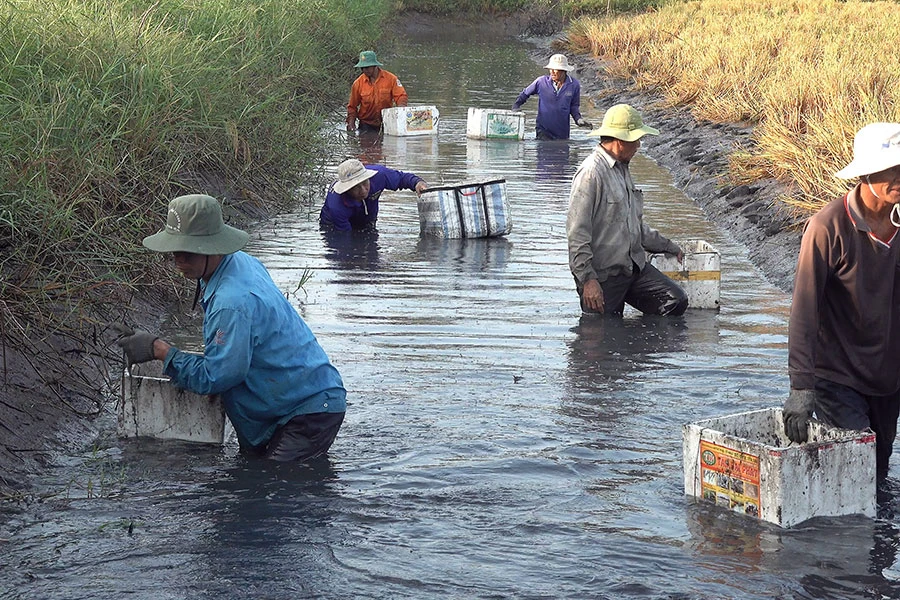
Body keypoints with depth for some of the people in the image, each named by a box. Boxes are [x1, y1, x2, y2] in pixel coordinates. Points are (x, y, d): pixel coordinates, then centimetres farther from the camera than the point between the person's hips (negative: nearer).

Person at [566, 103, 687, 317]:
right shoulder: (591, 173, -15)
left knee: (676, 302, -6)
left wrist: (668, 246, 28)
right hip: (603, 274, -8)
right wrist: (588, 280, -22)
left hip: (634, 266, 8)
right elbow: (577, 233, -19)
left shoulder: (622, 169, 17)